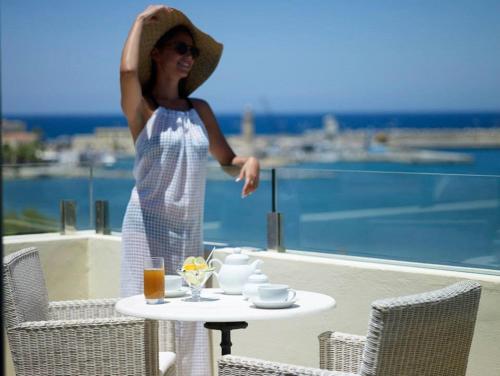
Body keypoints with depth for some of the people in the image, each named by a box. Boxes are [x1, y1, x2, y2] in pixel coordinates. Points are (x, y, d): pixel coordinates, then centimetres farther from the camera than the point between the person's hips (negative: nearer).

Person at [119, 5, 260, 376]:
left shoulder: (199, 109, 14)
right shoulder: (142, 108, -2)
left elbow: (226, 157, 22)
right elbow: (128, 71, -23)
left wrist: (249, 161, -2)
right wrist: (141, 21, -10)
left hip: (190, 233, 5)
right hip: (149, 228, -5)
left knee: (189, 325, 4)